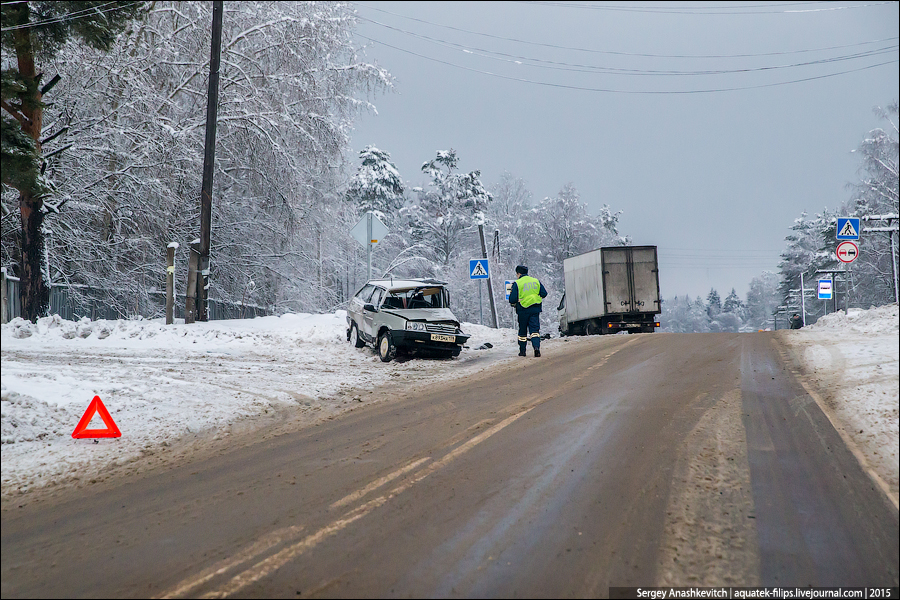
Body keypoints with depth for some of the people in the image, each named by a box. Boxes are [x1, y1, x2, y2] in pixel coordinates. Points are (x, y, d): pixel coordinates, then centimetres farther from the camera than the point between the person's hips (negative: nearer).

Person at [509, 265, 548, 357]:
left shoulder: (517, 284, -7)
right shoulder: (536, 281, 7)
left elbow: (512, 300, -12)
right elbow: (544, 294, 6)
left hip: (523, 310, -3)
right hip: (535, 309, 3)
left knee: (522, 331, 11)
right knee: (535, 330, 1)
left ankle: (522, 350, 18)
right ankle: (536, 347, -21)